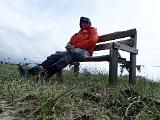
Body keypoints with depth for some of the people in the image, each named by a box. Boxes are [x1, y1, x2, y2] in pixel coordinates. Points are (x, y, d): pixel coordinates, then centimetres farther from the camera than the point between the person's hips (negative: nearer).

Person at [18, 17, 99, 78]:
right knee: (56, 55, -19)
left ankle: (48, 72, -55)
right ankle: (31, 71, -34)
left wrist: (75, 46, -10)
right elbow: (72, 41, 24)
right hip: (72, 51, 6)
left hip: (84, 52, -6)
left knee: (72, 52, -39)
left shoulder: (93, 30, 15)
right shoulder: (79, 32, 34)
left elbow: (92, 41, -5)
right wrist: (69, 45, -4)